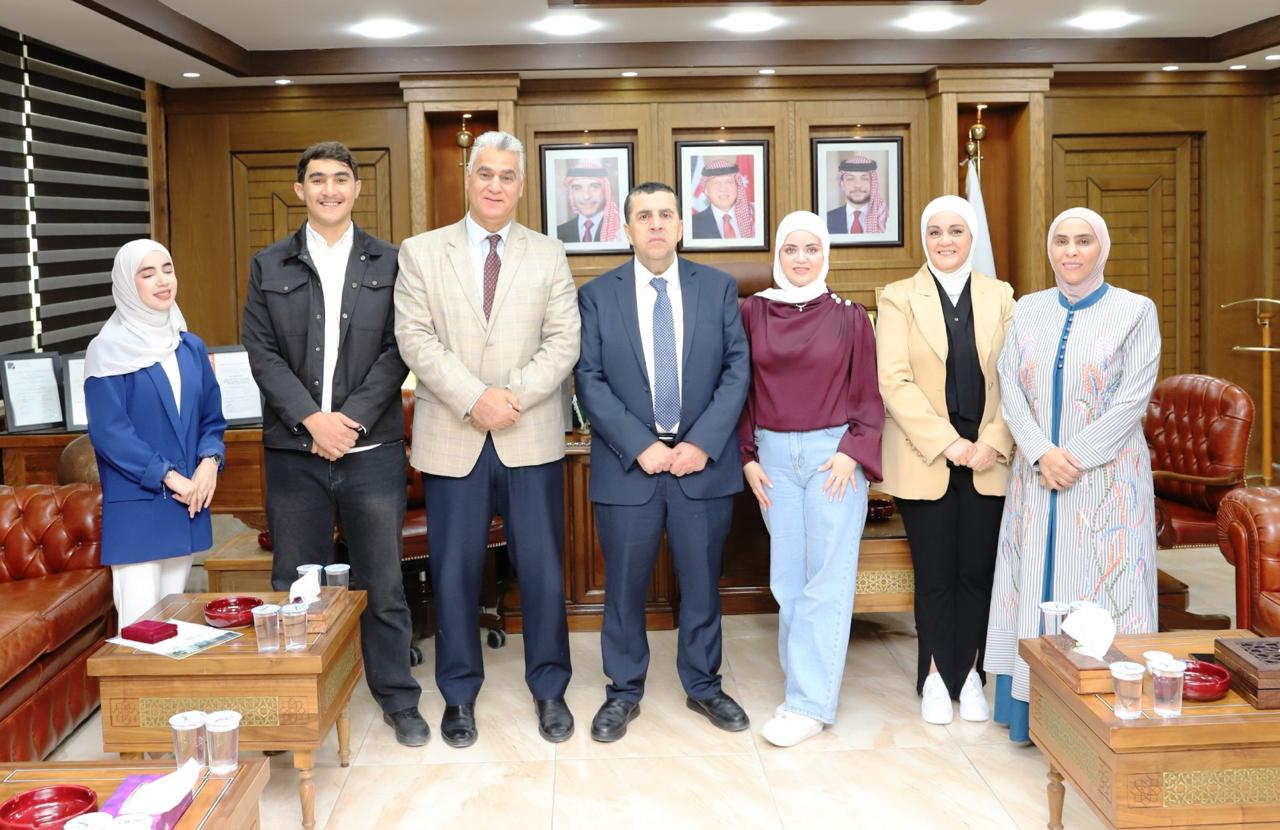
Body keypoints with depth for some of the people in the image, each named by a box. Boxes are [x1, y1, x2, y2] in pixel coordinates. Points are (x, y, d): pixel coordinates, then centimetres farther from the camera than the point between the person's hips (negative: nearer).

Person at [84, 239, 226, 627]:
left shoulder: (191, 347, 13)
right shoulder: (109, 350, -4)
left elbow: (212, 417, 15)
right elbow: (108, 432, -11)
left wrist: (210, 461, -6)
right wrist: (171, 478, -15)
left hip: (187, 505, 6)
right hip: (135, 506, -5)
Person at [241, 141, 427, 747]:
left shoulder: (389, 264, 5)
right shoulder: (269, 266, 8)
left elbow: (398, 351, -1)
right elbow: (261, 352, 1)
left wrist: (353, 419, -12)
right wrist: (312, 418, -12)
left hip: (372, 448, -1)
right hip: (294, 449, 1)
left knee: (382, 582, 6)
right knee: (296, 584, 7)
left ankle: (398, 698, 19)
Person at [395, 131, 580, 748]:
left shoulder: (549, 256, 8)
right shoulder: (421, 253, 5)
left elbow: (564, 341, 0)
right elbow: (416, 339, -4)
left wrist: (513, 395, -14)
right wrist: (475, 399, -15)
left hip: (532, 438, 1)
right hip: (452, 439, 0)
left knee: (542, 569, 5)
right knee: (454, 572, 6)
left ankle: (549, 690, 22)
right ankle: (459, 694, 22)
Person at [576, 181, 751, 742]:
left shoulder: (719, 288, 5)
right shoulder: (597, 295, 2)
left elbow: (737, 369, 0)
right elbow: (590, 381, -4)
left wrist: (703, 443, -11)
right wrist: (640, 447, -14)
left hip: (703, 461, 1)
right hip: (627, 464, -1)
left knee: (702, 583, 11)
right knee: (624, 586, 8)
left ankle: (703, 685, 28)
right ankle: (624, 692, 24)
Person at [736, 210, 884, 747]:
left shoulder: (849, 317, 1)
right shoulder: (753, 313, 5)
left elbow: (866, 396, 4)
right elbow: (742, 389, 9)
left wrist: (852, 452, -9)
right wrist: (747, 456, 2)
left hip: (834, 456, -2)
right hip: (774, 456, 2)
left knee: (826, 579, -4)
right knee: (787, 577, 6)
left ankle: (809, 702, 1)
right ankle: (808, 679, 19)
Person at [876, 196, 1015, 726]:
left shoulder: (999, 297, 10)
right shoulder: (898, 298, 2)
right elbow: (894, 382, -8)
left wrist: (993, 442, -10)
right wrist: (947, 443, -14)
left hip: (987, 460, 2)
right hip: (925, 459, -2)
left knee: (978, 571, 5)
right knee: (936, 574, 3)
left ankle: (969, 674, 20)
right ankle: (936, 678, 18)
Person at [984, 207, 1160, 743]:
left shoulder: (1136, 311, -2)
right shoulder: (1028, 310, 8)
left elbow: (1131, 400, -9)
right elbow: (1010, 390, 0)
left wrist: (1073, 457, -15)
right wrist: (1043, 453, -14)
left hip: (1106, 478, -3)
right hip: (1036, 476, 4)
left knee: (1101, 584, -1)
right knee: (1035, 583, 7)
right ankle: (1032, 709, 16)